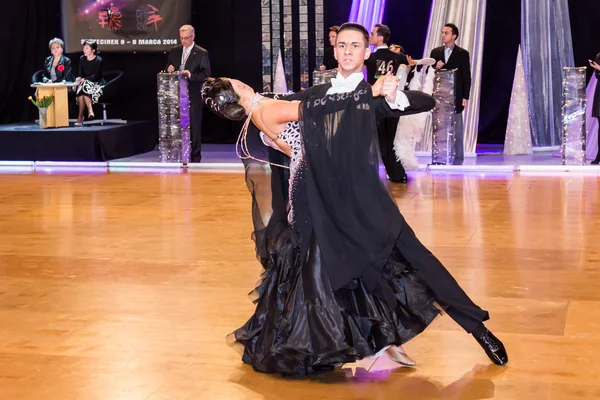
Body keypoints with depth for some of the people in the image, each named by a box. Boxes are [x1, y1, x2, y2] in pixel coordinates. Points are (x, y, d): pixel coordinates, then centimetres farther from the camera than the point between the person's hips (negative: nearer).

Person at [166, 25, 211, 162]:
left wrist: (191, 75, -24)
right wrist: (169, 70, -7)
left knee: (194, 126, 1)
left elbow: (206, 74, -9)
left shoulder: (202, 53, -2)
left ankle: (195, 156, 8)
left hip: (194, 95, -4)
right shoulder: (174, 52, 12)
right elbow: (168, 69, 17)